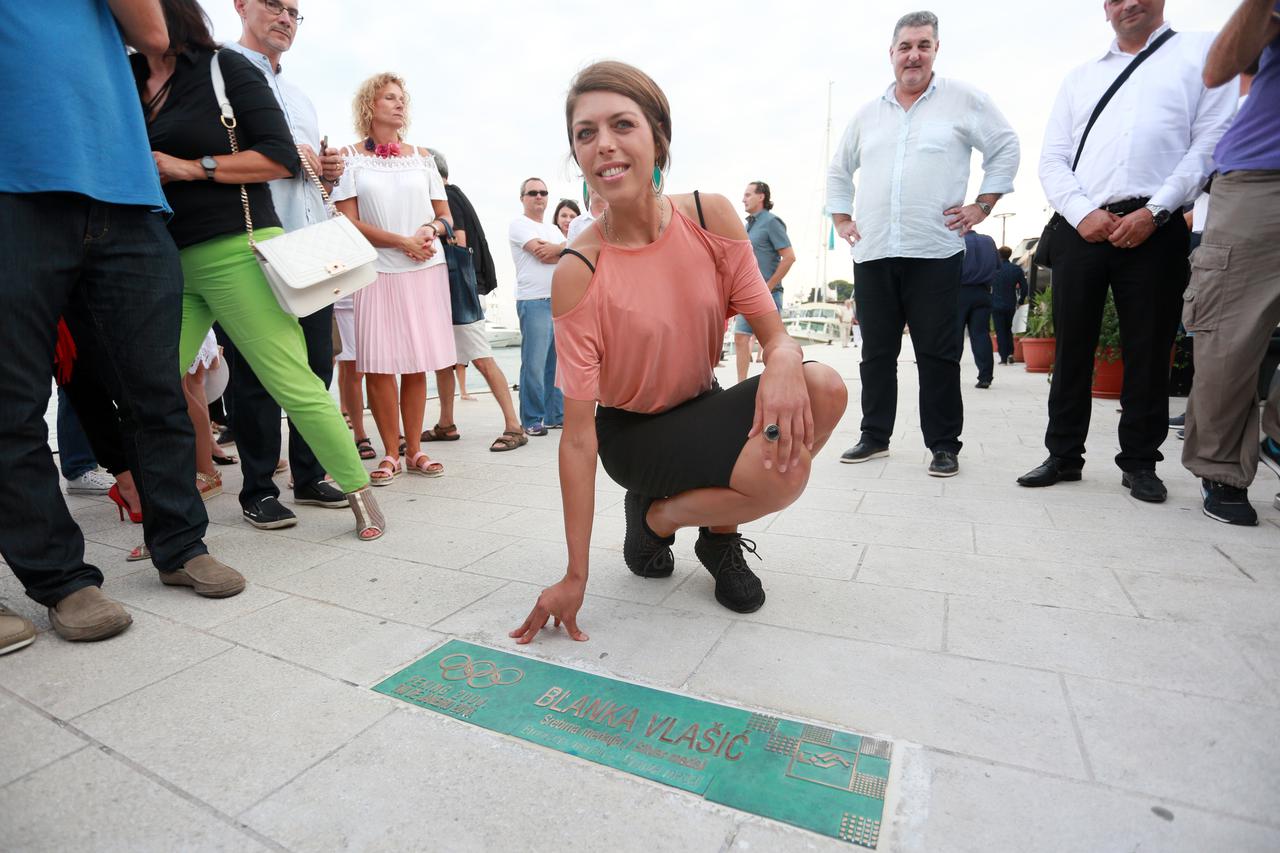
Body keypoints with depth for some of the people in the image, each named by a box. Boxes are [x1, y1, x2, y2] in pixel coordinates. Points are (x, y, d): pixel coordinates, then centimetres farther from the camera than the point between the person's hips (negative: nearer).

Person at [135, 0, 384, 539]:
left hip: (236, 251, -5)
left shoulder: (224, 67, 5)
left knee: (293, 382, -6)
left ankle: (359, 491, 6)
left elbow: (281, 158, -4)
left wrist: (195, 167, -8)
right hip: (166, 261, 5)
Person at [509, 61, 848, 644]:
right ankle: (654, 515, 3)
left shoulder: (712, 217, -10)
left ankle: (721, 532, 1)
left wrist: (784, 361, -35)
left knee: (824, 390, -23)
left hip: (703, 407, 5)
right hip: (633, 431, -4)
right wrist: (574, 577, -20)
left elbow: (772, 329, -7)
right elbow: (578, 433, -21)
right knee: (783, 471, -29)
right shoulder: (578, 272, -20)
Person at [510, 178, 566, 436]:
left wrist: (556, 249, -8)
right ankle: (532, 421, -2)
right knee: (534, 364, -9)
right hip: (534, 301, -6)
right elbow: (542, 255, -11)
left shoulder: (553, 229, 25)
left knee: (557, 362, 6)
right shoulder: (519, 224, 3)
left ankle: (556, 415, 14)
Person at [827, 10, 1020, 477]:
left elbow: (1005, 147, 11)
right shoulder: (867, 115, 17)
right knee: (876, 351, 6)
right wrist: (841, 217, 16)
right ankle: (874, 436, 16)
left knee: (937, 354, -3)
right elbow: (839, 169, 26)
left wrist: (983, 204, 2)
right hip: (872, 253, 4)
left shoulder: (962, 99, 7)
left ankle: (944, 444, 7)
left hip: (935, 252, -3)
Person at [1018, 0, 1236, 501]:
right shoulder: (1080, 77, 21)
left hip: (1154, 228, -2)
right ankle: (1064, 455, 11)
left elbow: (1211, 141, 2)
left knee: (1148, 351, 1)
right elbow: (1052, 159, 10)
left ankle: (1140, 462, 11)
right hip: (1080, 229, 2)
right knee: (1071, 348, 2)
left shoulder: (1201, 53, 13)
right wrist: (1083, 213, -7)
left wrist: (1155, 211, -11)